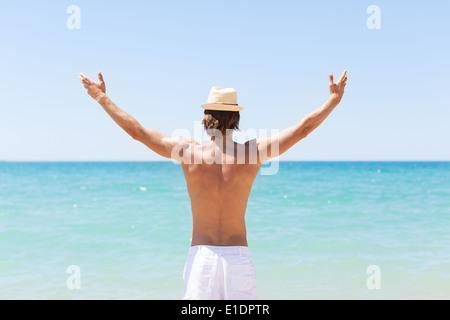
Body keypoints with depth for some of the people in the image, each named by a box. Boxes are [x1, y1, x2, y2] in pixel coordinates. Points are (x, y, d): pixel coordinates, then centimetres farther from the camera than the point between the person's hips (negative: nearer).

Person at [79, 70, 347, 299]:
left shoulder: (189, 152, -4)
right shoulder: (253, 152, -3)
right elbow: (302, 128, 5)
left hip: (201, 255, 0)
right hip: (239, 256, 0)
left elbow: (136, 130, 3)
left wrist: (101, 97, 14)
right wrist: (334, 99, 17)